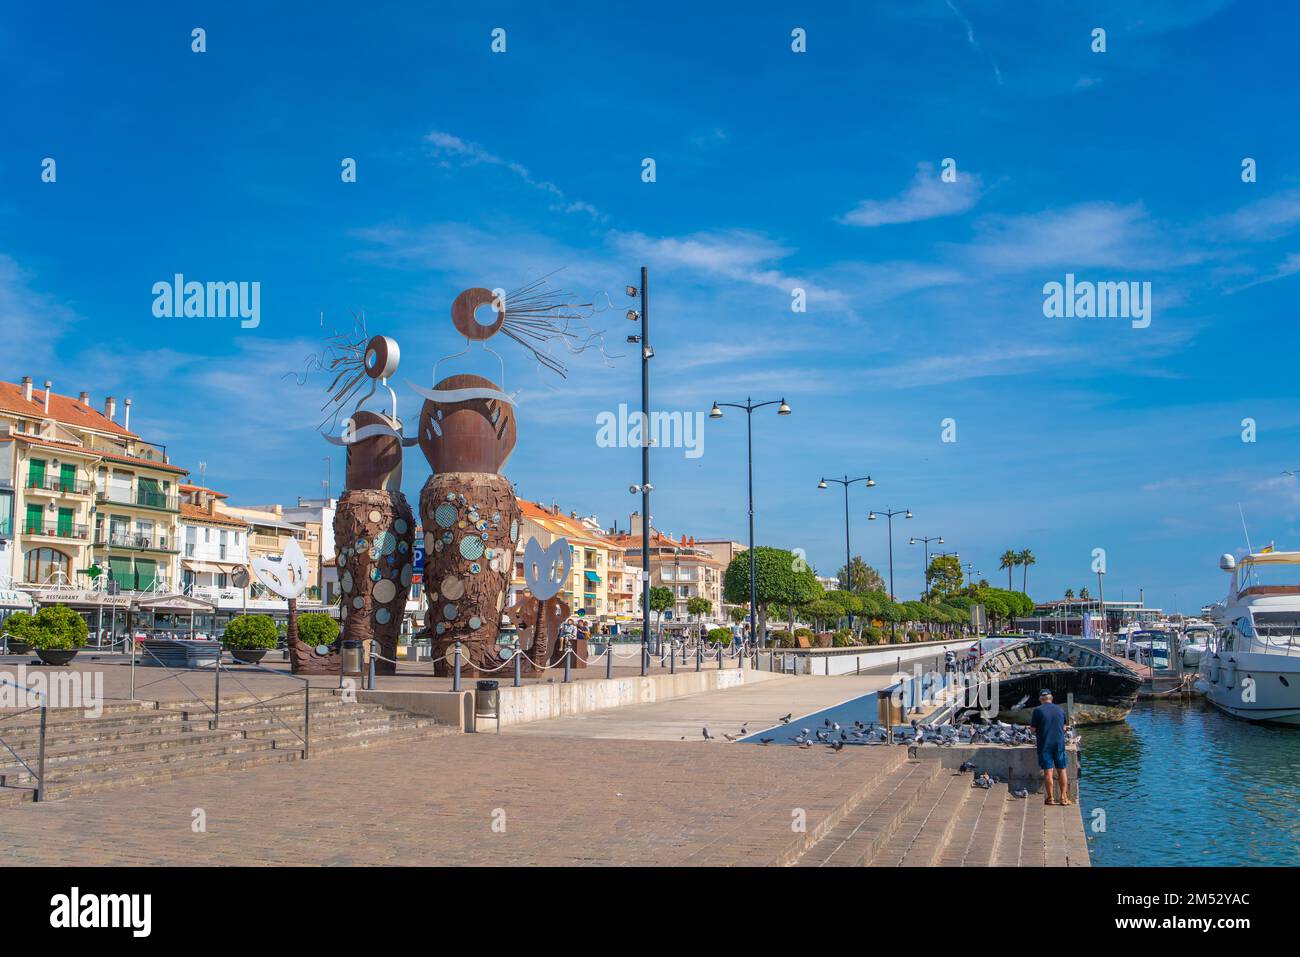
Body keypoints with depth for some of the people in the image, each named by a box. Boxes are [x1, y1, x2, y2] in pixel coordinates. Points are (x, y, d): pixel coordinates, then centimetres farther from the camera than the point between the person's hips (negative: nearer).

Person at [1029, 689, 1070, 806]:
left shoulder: (1037, 710, -7)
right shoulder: (1060, 709, 5)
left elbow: (1033, 729, -5)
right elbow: (1064, 728, 13)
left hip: (1044, 744, -3)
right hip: (1059, 743, 3)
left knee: (1048, 772, 1)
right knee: (1061, 770, 10)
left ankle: (1050, 798, 4)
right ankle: (1063, 798, 11)